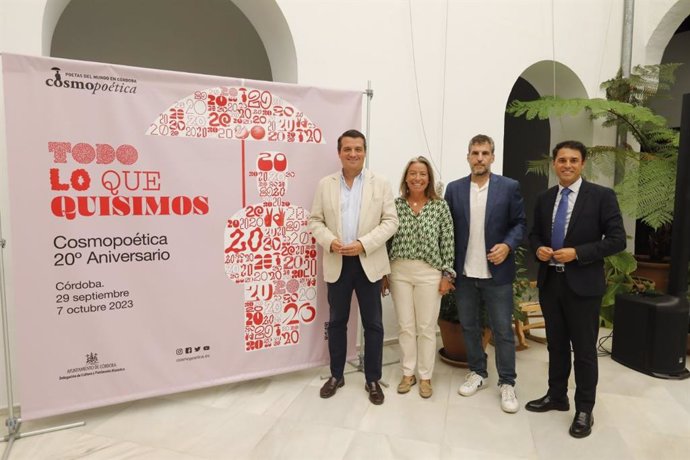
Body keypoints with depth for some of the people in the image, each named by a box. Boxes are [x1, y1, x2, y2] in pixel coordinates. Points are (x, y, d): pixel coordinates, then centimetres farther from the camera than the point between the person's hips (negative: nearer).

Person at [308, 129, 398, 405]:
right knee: (337, 322, 13)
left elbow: (390, 221, -4)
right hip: (337, 263, 2)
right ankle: (336, 375, 30)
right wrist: (329, 241, -15)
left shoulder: (381, 184, 1)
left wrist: (363, 244, -17)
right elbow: (315, 221, 5)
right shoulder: (325, 185, 5)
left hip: (368, 263, -1)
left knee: (373, 324, 7)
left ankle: (373, 380, 23)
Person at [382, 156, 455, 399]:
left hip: (429, 273, -1)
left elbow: (448, 242, -1)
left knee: (427, 327, 7)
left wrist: (447, 274, -4)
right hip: (399, 271, 2)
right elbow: (387, 240, 5)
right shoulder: (395, 205, 2)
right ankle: (408, 373, 27)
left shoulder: (440, 206, -2)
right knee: (405, 326, 10)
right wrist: (383, 273, 4)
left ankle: (425, 376, 24)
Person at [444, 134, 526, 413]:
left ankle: (507, 383, 21)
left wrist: (508, 245, -18)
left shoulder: (509, 187, -1)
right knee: (469, 327, 14)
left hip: (497, 273, -2)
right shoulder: (454, 189, 3)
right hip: (464, 273, 2)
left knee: (503, 331, 5)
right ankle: (477, 373, 32)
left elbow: (520, 223, 1)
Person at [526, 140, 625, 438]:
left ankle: (584, 409, 23)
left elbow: (617, 240, -10)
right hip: (549, 282, 5)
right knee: (556, 344, 17)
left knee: (584, 349, 7)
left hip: (582, 284, -4)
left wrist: (577, 253, -19)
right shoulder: (544, 199, 8)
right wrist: (538, 249, -7)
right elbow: (534, 234, 15)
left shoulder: (602, 196, -7)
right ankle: (556, 396, 34)